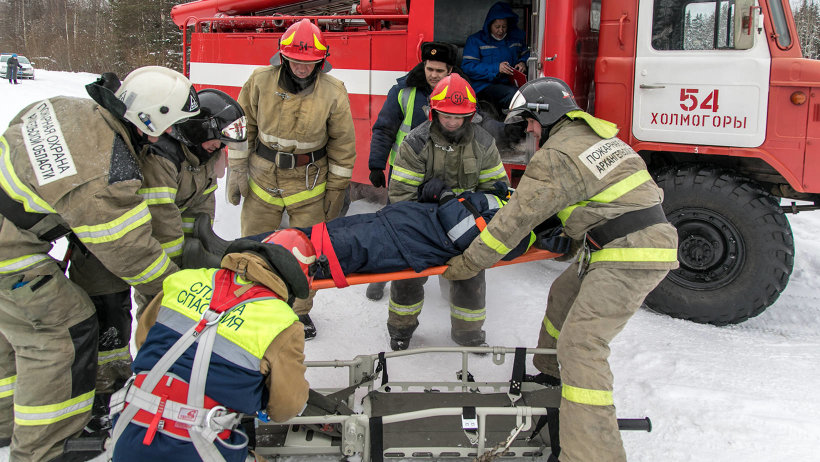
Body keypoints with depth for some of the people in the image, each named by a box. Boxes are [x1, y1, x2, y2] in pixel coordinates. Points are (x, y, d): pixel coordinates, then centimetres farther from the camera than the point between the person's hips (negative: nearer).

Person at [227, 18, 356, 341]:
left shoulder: (333, 91, -11)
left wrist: (336, 188, -1)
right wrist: (237, 170, 1)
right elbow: (242, 128, 2)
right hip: (262, 179, 1)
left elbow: (343, 144, -3)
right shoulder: (260, 81, -9)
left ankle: (300, 311, 28)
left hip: (309, 184, -1)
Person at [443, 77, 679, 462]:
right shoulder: (596, 134, 17)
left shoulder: (558, 156, -13)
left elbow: (515, 220, -13)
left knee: (581, 342, -13)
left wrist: (466, 265, -5)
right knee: (564, 295, 24)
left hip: (628, 256, -10)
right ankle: (552, 374, 41)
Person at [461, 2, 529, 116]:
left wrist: (523, 62, 4)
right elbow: (467, 67, -5)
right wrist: (496, 68, -15)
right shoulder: (476, 40, 6)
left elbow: (527, 54, 30)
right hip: (485, 85, -4)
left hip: (511, 83, 4)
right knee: (512, 94, -35)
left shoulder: (517, 36, 19)